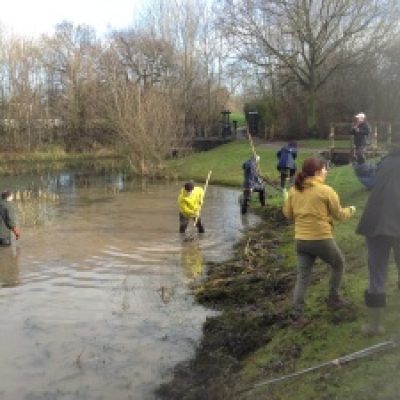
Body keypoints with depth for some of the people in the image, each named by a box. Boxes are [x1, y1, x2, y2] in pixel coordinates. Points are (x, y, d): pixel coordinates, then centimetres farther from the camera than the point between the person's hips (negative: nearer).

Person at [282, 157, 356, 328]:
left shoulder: (294, 190, 3)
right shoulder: (326, 190, -11)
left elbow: (287, 213, 10)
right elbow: (339, 215, -1)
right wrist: (350, 210, 19)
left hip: (301, 240, 5)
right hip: (321, 239, -5)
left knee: (302, 277, 9)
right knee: (338, 264, 23)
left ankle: (297, 316, 4)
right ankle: (333, 299, 32)